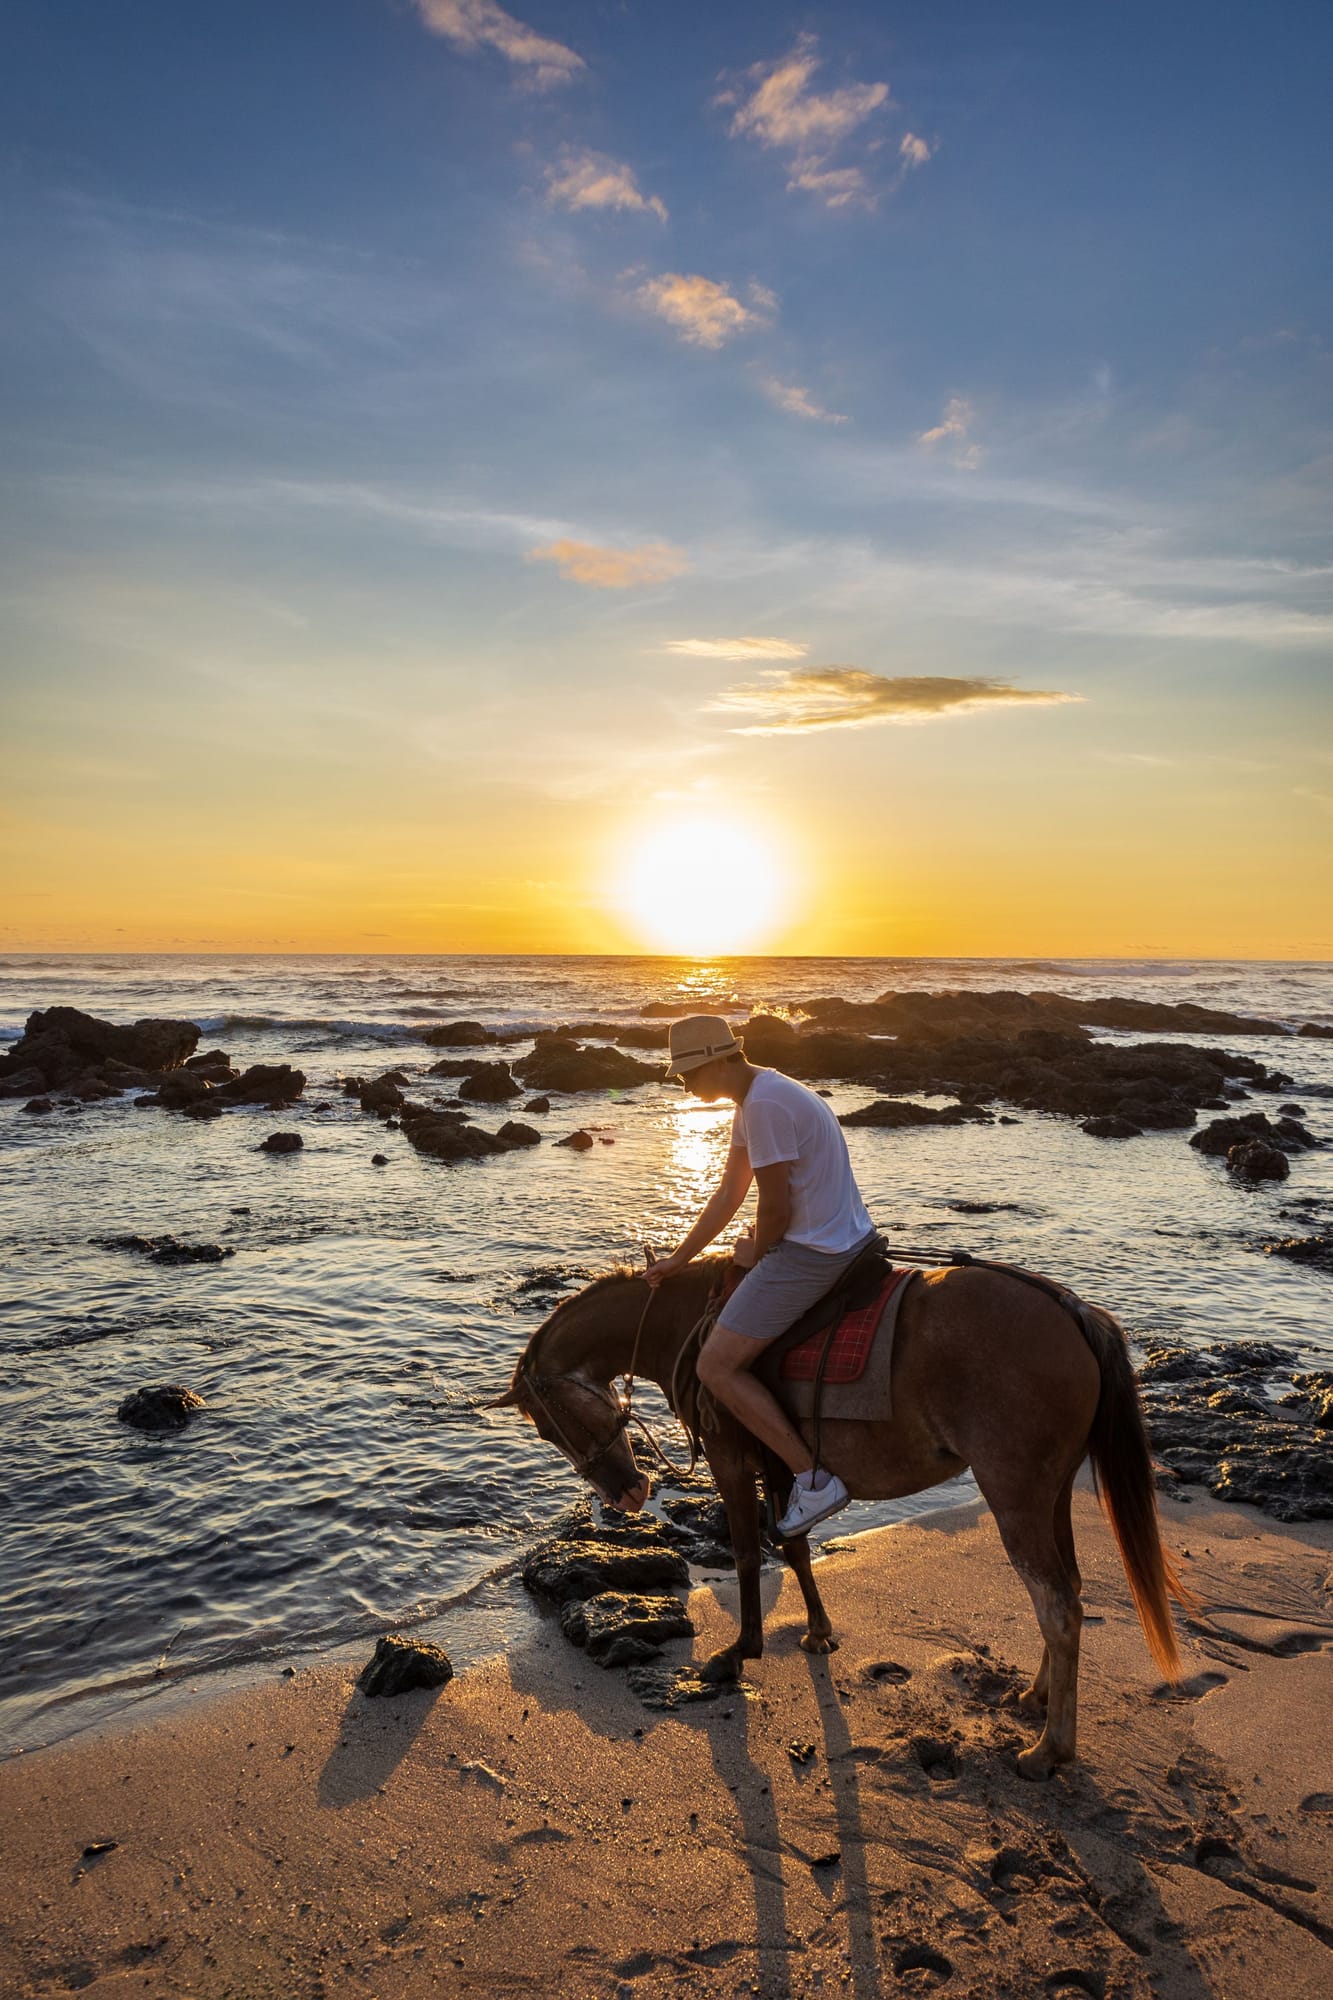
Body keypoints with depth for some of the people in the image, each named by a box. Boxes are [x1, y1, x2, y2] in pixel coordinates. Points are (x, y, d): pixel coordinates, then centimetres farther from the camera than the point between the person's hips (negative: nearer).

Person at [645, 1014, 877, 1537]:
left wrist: (756, 1252, 1)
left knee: (716, 1366, -7)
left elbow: (776, 1208, -19)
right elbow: (728, 1194, 17)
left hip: (811, 1254, -11)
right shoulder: (755, 1098, 13)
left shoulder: (765, 1105, -21)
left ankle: (813, 1479, -6)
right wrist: (679, 1258, 17)